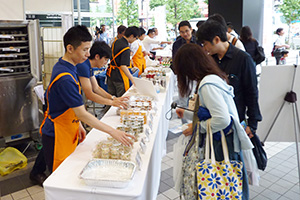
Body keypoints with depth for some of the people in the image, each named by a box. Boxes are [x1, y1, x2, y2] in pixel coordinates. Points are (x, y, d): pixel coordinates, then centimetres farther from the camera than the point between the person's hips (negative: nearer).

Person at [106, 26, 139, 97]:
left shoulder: (116, 42, 6)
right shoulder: (126, 48, -21)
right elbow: (123, 66, -26)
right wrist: (132, 79, -27)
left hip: (110, 74, 9)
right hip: (119, 77, -8)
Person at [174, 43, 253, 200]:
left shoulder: (207, 85, -24)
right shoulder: (214, 77, 7)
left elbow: (222, 120, -29)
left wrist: (197, 127, -14)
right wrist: (187, 114, 23)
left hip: (223, 141, -9)